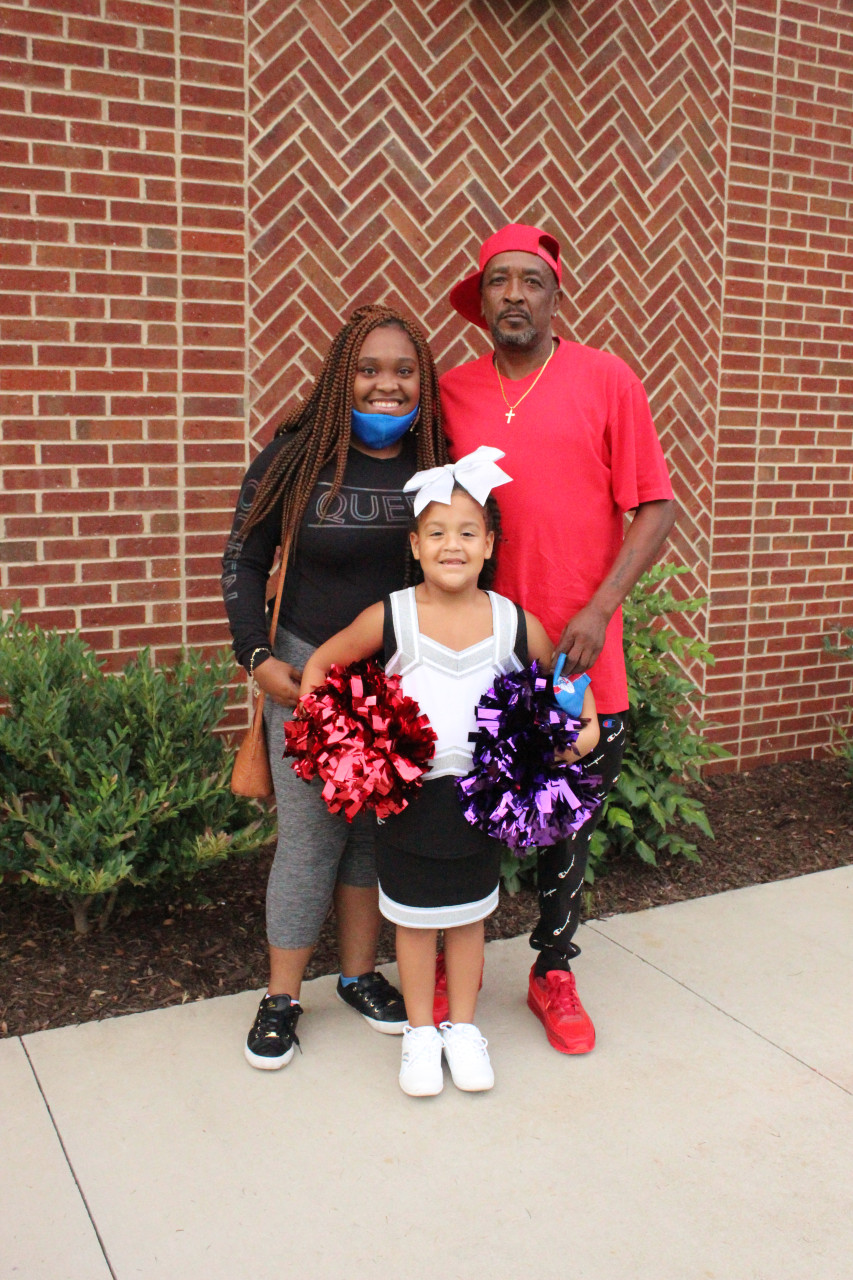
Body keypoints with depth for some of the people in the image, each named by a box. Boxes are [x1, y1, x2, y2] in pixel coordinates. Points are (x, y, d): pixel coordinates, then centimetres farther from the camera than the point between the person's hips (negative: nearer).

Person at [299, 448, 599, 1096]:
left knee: (468, 914, 17)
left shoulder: (514, 622, -7)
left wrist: (588, 724, -4)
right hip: (406, 793, -1)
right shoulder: (390, 618, -12)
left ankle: (463, 1026, 36)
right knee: (414, 917, 13)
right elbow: (320, 664, 0)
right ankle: (421, 1032, 32)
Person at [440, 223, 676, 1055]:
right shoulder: (451, 393, 4)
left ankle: (554, 972, 31)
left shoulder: (609, 382, -2)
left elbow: (656, 507, -3)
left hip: (577, 654, -1)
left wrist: (599, 608, -13)